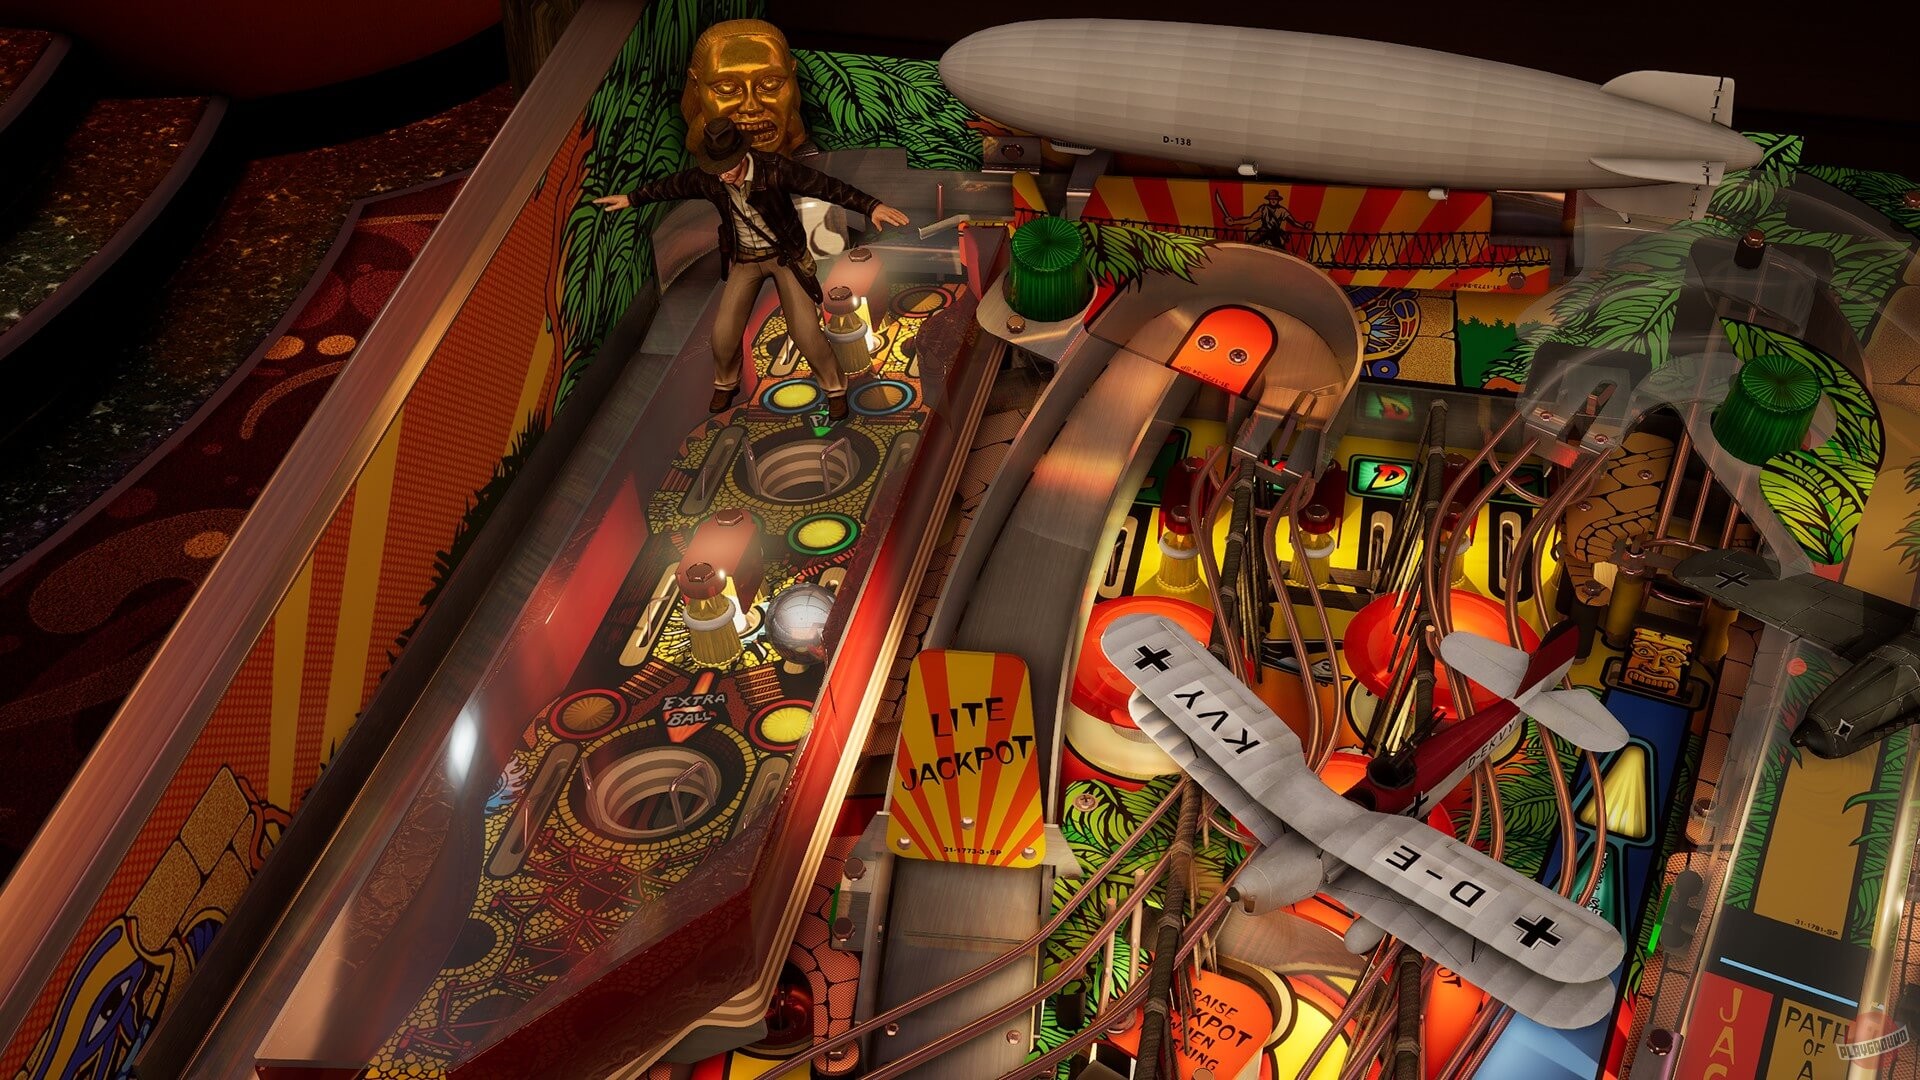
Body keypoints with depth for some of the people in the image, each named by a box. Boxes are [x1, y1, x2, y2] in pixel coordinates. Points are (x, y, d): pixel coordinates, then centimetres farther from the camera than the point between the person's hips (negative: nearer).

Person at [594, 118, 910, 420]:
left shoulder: (773, 169, -28)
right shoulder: (707, 178, -16)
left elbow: (824, 185, -32)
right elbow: (672, 185, 4)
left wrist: (871, 206, -43)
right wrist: (631, 198, 16)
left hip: (786, 255, -3)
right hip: (744, 259, 3)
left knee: (805, 330, -9)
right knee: (724, 331, 1)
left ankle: (835, 388, 17)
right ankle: (726, 384, 32)